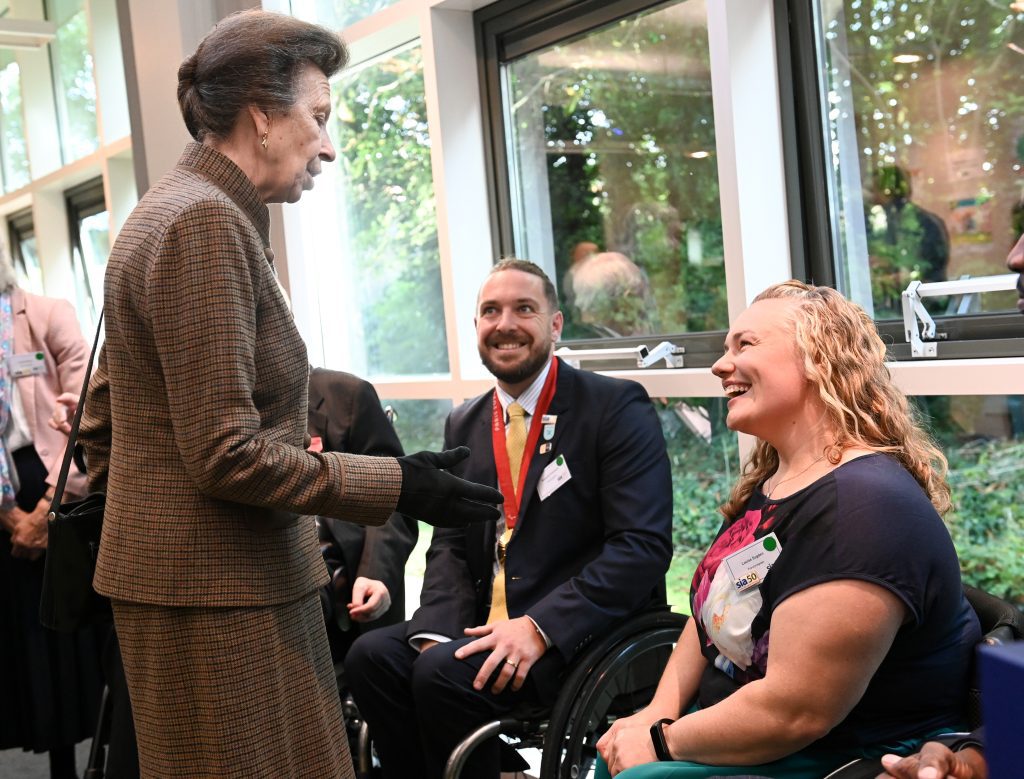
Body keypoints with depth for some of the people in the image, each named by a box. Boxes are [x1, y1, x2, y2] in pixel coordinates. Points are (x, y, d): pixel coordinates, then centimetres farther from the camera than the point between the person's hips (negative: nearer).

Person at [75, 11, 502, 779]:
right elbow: (226, 452, -22)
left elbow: (101, 420, 18)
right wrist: (396, 486, -17)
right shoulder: (206, 222, -18)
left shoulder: (172, 211, 14)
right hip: (220, 591, -10)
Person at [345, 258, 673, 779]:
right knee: (372, 655, -17)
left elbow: (643, 546, -14)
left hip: (582, 632, -5)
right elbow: (450, 545, 10)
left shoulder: (617, 407, -6)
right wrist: (437, 631, -11)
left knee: (443, 674, -26)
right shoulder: (464, 425, 13)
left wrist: (540, 627, -23)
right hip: (488, 626, 6)